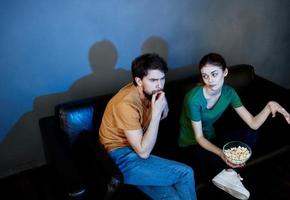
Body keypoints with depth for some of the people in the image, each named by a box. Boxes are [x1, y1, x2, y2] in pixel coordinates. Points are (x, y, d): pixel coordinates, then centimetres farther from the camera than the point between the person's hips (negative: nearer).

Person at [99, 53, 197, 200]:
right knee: (185, 173, -12)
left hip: (135, 150, 7)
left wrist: (163, 105, -10)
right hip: (122, 159, -7)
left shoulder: (149, 92, -2)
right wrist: (156, 112, -26)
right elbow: (143, 152, -24)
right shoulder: (126, 104, -26)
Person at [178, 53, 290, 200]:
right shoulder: (194, 98, -29)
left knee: (250, 135, -14)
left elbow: (253, 124, -12)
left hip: (210, 138, 6)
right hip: (191, 145, -6)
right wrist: (221, 153, -38)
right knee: (219, 163, -33)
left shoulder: (229, 92, -11)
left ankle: (228, 174, -15)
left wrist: (269, 106, -30)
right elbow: (199, 137, -22)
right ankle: (230, 173, 0)